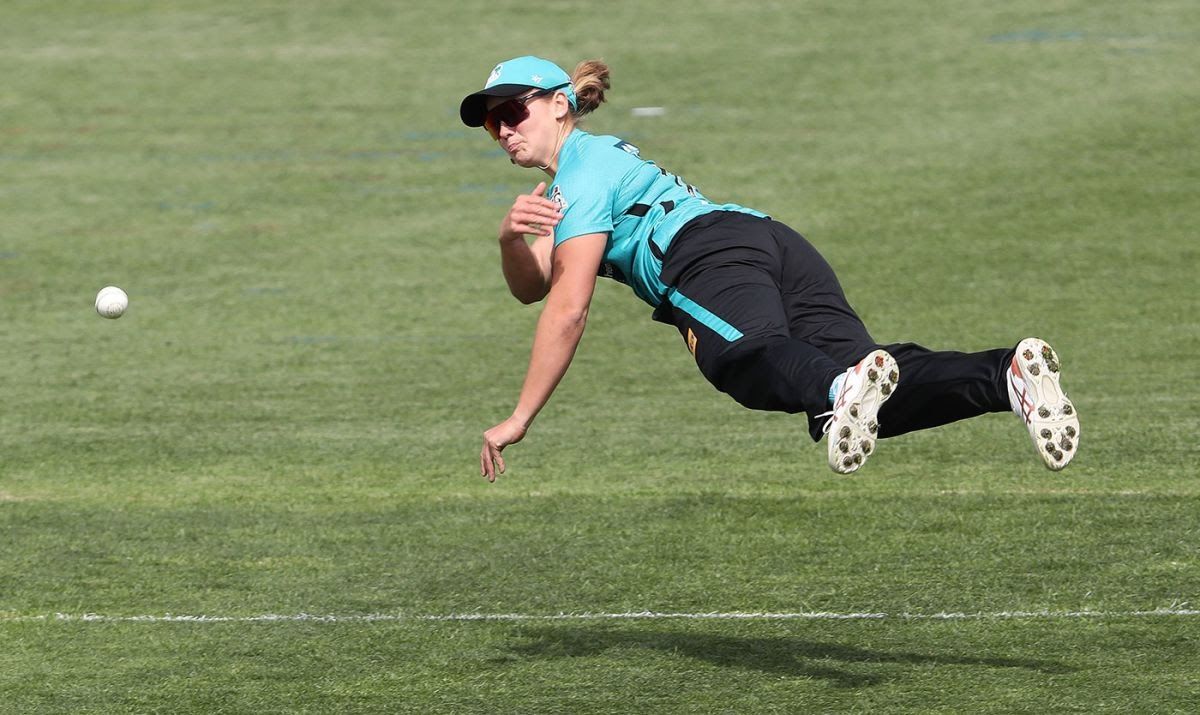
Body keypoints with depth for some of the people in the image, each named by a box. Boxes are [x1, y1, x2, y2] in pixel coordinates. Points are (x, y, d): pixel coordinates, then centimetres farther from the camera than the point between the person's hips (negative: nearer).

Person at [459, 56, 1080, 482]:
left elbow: (568, 307, 1)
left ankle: (845, 387, -74)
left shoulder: (584, 167, 10)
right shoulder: (578, 173, 39)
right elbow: (533, 287, 36)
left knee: (750, 356, -39)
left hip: (712, 249, -8)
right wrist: (512, 237, 12)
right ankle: (1008, 373, -42)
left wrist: (518, 420, 4)